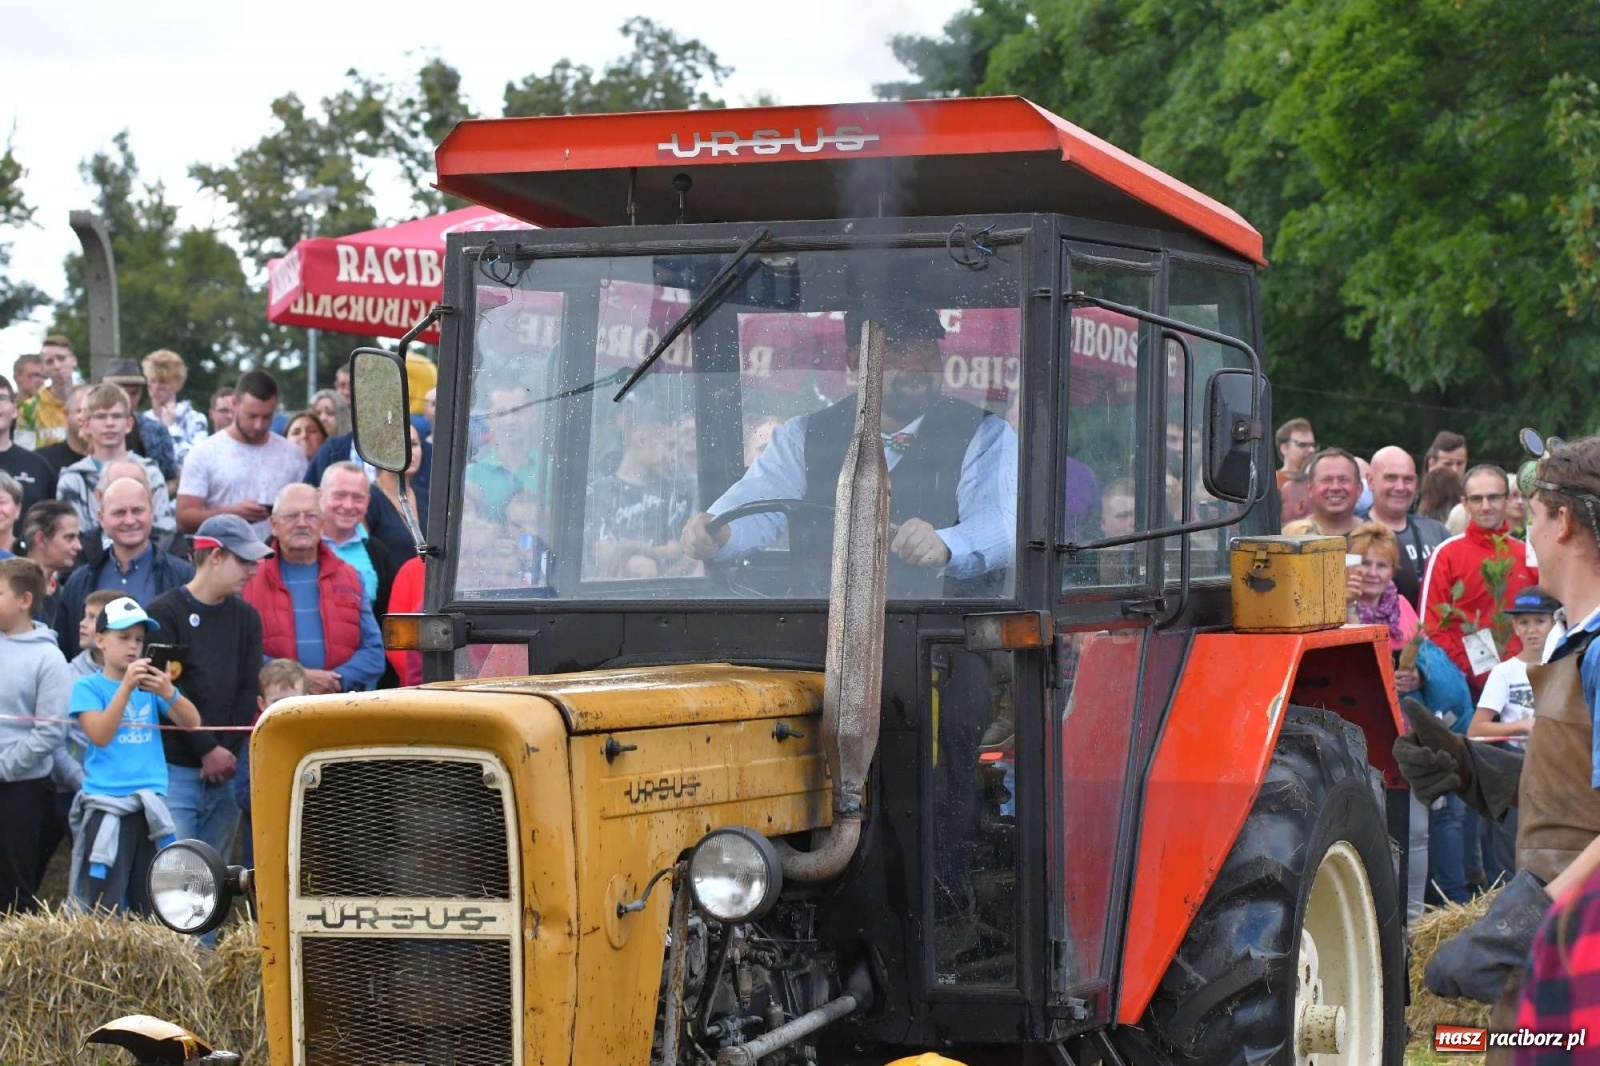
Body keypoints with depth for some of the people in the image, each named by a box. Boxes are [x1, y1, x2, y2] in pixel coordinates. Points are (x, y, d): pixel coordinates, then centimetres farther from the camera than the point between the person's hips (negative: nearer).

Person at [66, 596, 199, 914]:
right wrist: (126, 687, -24)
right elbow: (100, 735, -15)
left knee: (151, 907, 4)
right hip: (107, 806, -4)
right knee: (104, 909, -7)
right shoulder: (88, 687, 0)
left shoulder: (151, 683, 10)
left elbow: (192, 722, -1)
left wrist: (169, 693, -21)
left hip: (152, 804, 4)